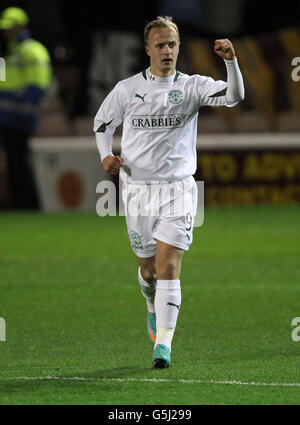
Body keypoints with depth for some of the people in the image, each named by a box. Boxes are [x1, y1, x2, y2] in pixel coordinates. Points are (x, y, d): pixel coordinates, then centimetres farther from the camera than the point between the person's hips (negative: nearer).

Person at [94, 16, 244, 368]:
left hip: (178, 188, -2)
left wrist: (231, 61, -32)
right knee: (147, 267, 12)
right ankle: (153, 306, 46)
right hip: (137, 188, 2)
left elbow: (233, 97, -15)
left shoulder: (192, 87, -1)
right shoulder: (127, 89, 3)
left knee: (168, 265, -14)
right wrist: (106, 155, -2)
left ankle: (163, 343, -16)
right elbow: (102, 123, 17)